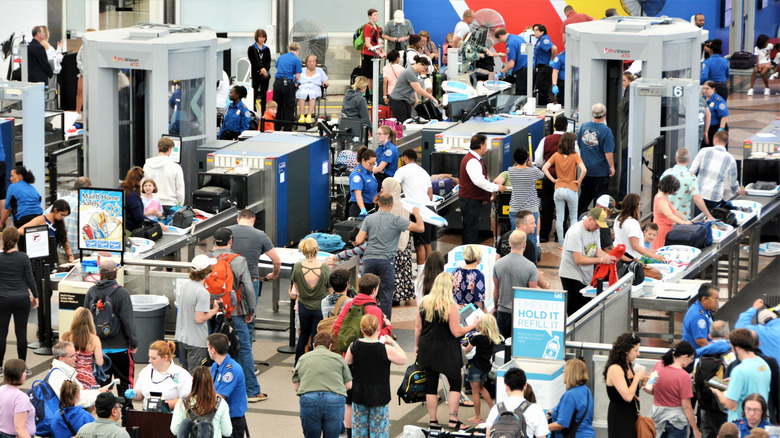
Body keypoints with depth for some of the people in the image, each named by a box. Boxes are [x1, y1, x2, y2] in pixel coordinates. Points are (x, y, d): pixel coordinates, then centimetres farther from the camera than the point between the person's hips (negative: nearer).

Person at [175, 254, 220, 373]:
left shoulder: (184, 286, 4)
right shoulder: (203, 293, -22)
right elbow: (199, 319, -23)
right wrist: (215, 310, -9)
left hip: (182, 337, 8)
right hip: (196, 341, -8)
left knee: (185, 371, 19)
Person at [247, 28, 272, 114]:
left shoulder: (267, 49, 12)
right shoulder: (251, 49, 1)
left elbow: (268, 62, 4)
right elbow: (253, 62, -7)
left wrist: (265, 69, -15)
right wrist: (261, 68, -20)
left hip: (265, 75, 3)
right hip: (255, 75, -3)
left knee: (264, 95, 5)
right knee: (254, 95, -6)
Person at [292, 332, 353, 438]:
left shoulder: (303, 359, 19)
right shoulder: (338, 358, 16)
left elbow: (296, 387, 17)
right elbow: (348, 385, 16)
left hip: (308, 398, 1)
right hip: (335, 399, -1)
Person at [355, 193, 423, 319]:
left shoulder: (369, 219, 6)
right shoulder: (396, 220, -3)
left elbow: (358, 241, 1)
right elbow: (420, 228, -1)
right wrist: (417, 213, 17)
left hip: (369, 260, 3)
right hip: (386, 261, -3)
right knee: (386, 297, 2)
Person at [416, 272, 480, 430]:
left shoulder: (424, 302, -3)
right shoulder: (450, 306, -18)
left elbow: (418, 327, 4)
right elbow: (456, 332, -16)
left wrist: (417, 346, 17)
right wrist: (473, 325, -2)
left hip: (427, 350, 4)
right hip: (446, 351, -4)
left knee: (431, 384, 12)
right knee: (455, 383, 10)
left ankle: (432, 420, 16)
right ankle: (453, 420, 6)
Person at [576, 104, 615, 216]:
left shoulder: (584, 126, 0)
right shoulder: (606, 131, -17)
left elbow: (578, 144, 11)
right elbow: (608, 152, -19)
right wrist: (612, 166, -7)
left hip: (586, 168, 5)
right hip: (601, 169, -5)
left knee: (585, 194, 18)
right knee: (599, 194, 4)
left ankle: (579, 215, 22)